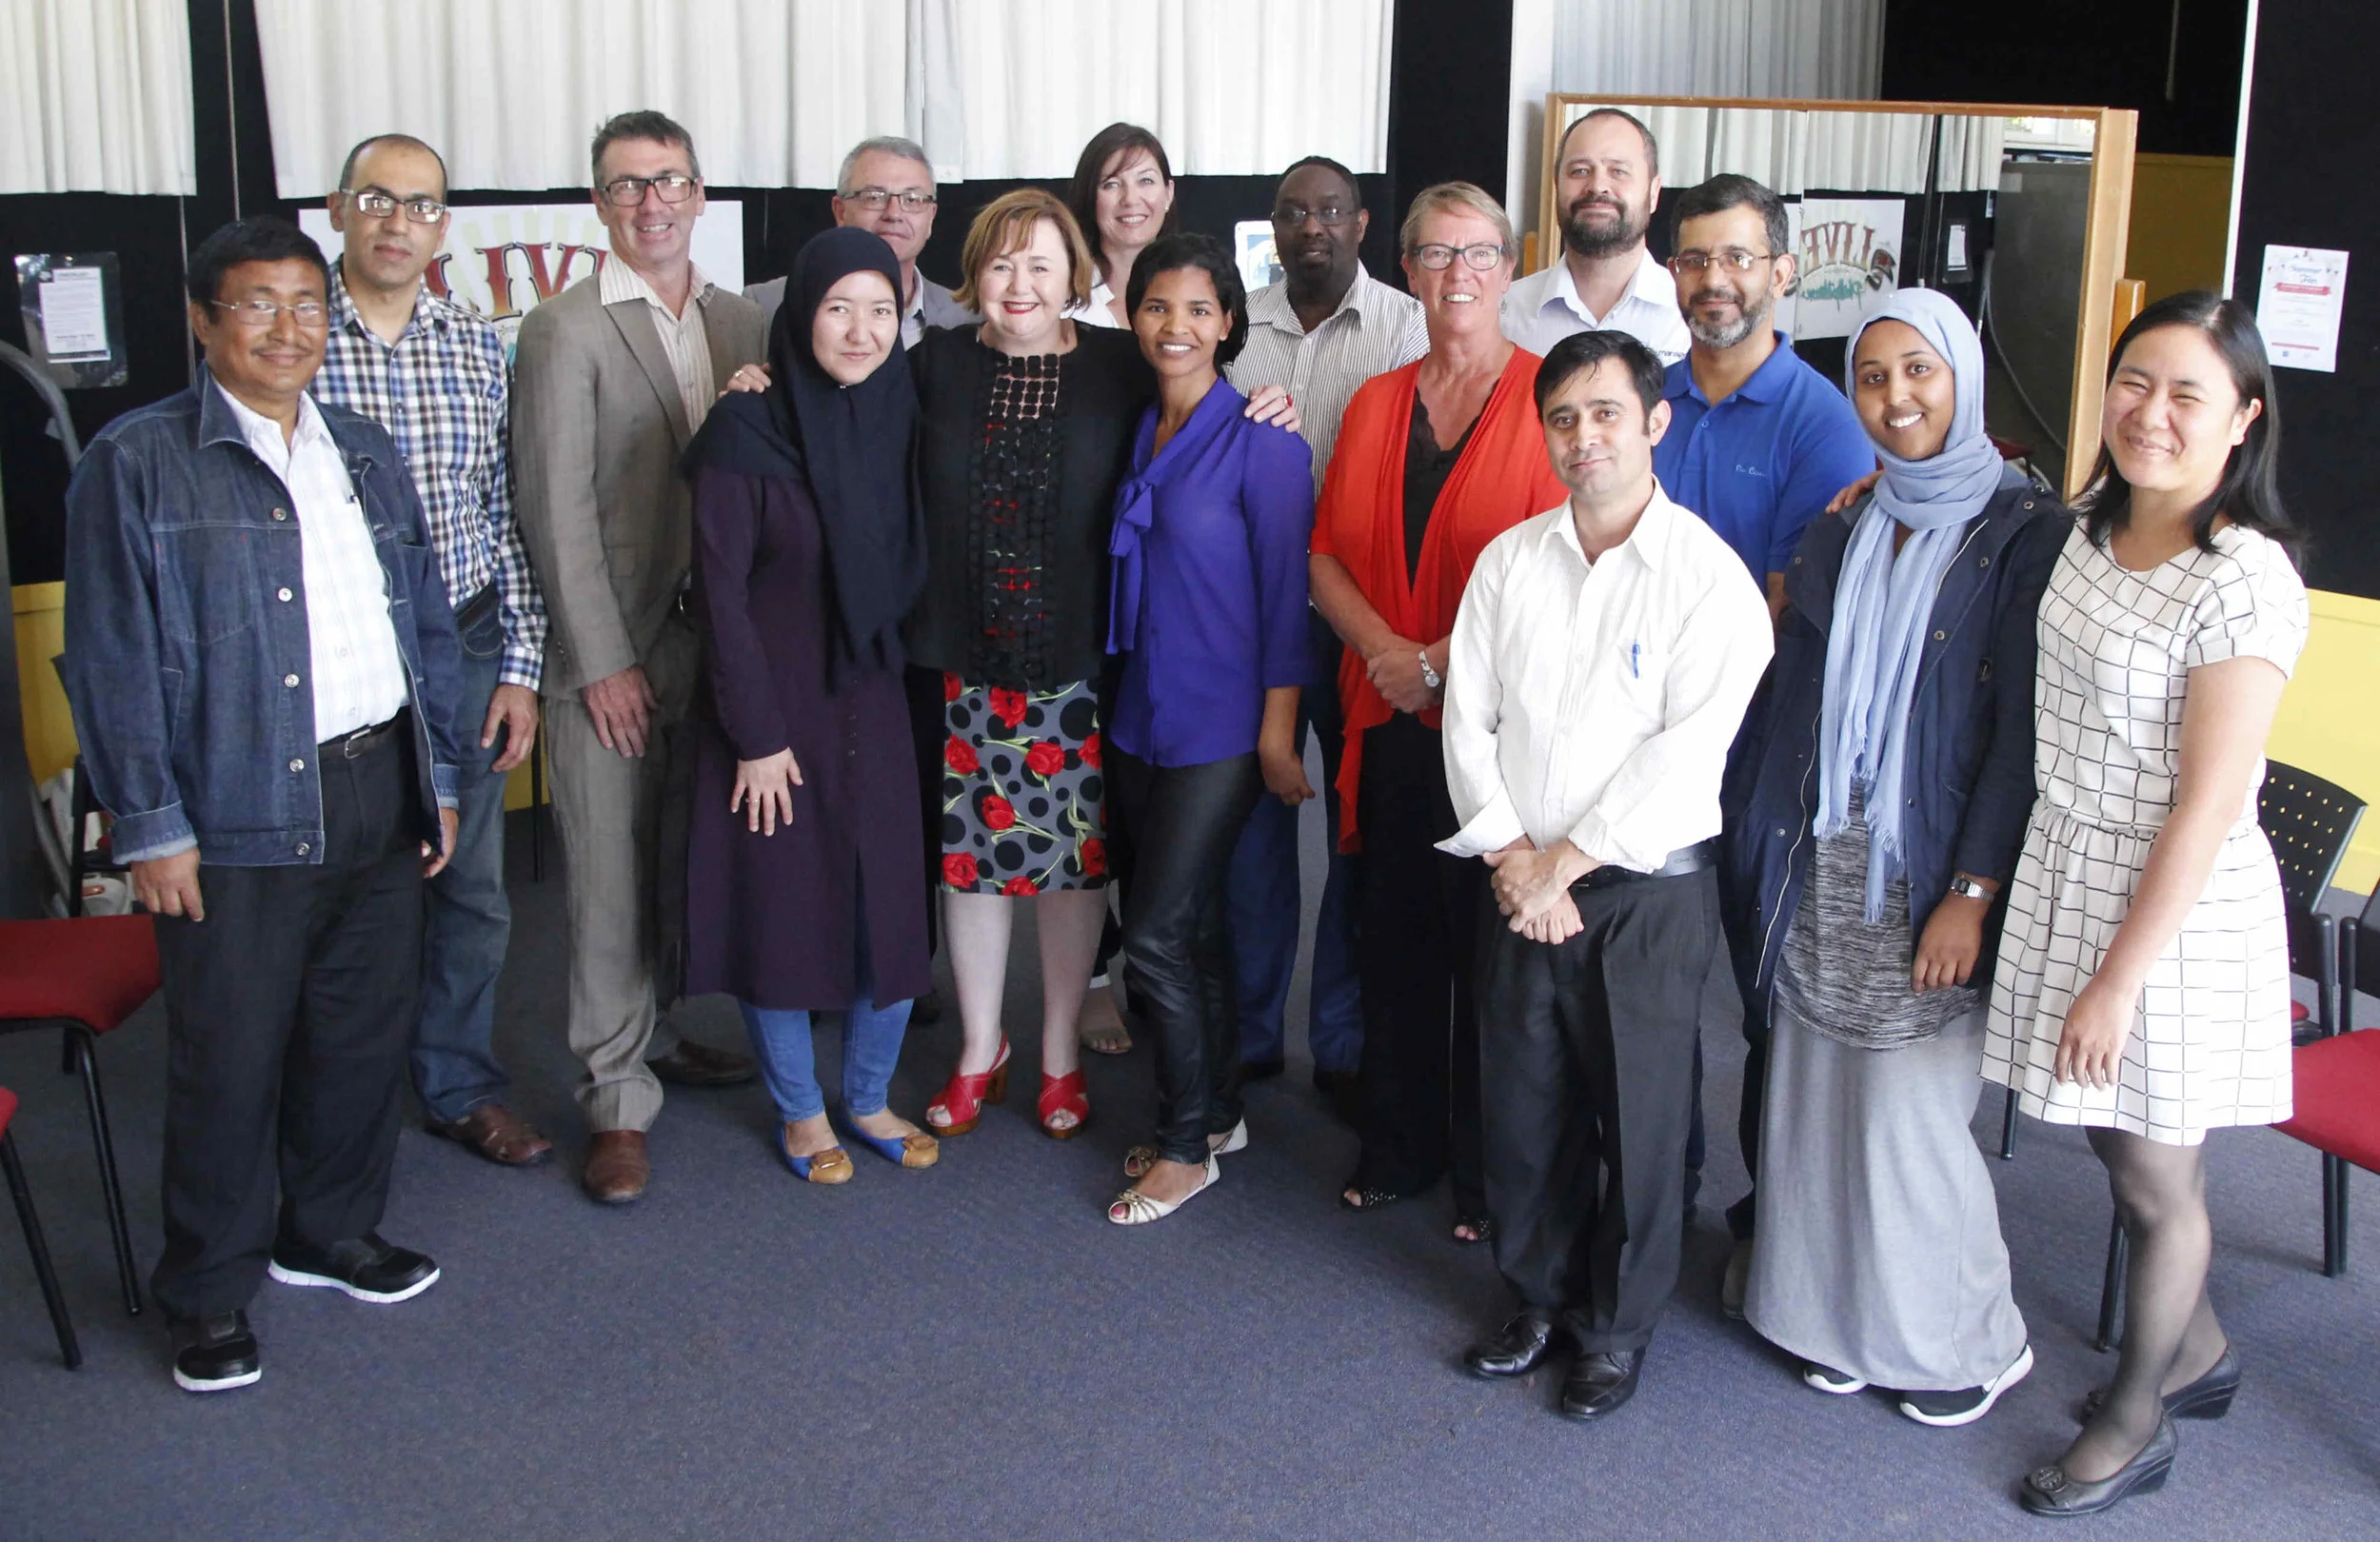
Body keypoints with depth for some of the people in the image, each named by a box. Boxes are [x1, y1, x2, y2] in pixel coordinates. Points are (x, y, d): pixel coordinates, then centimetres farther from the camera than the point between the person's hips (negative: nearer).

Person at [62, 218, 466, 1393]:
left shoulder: (366, 454, 13)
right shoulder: (137, 462, -5)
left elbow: (426, 622, 16)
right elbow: (113, 661, -7)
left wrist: (436, 775, 12)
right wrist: (151, 825, -11)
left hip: (376, 797, 6)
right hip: (238, 812, -5)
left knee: (366, 1029, 15)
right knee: (230, 1056, 3)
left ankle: (331, 1232, 35)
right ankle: (211, 1293, 20)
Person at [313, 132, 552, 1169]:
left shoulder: (478, 346, 5)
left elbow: (506, 516, 6)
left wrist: (519, 665, 3)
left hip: (463, 652, 3)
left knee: (473, 886, 12)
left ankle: (461, 1086, 29)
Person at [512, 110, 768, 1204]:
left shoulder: (741, 325, 9)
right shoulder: (564, 333, -7)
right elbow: (556, 510, -10)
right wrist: (603, 662, -12)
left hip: (715, 642, 5)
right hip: (611, 653, -5)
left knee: (684, 860, 14)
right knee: (609, 879, 0)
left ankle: (653, 1034, 32)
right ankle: (618, 1101, 9)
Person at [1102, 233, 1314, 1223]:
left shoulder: (1261, 438, -12)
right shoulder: (1136, 432, 9)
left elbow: (1285, 589, -12)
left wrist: (1277, 733, -13)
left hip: (1221, 725, -7)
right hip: (1139, 714, 7)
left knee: (1158, 936, -6)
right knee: (1189, 927, 15)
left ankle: (1189, 1146, 11)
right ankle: (1216, 1113, 29)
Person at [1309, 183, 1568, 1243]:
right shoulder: (1376, 403, 12)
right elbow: (1328, 553, 9)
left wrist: (1445, 664, -14)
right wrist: (1385, 649, -9)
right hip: (1391, 722, 5)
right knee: (1394, 941, 12)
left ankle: (1488, 1174, 19)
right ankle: (1398, 1147, 28)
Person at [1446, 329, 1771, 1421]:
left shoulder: (1708, 575, -9)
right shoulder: (1509, 560, 5)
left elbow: (1690, 749, -15)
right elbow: (1469, 715, 2)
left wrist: (1567, 860, -15)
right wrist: (1511, 858, -9)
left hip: (1646, 891, -4)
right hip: (1520, 884, 4)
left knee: (1635, 1116, 6)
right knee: (1522, 1103, 13)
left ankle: (1617, 1328, 25)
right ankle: (1540, 1297, 34)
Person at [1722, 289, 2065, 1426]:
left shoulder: (2024, 533, -7)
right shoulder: (1841, 534, 10)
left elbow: (2022, 728, -11)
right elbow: (1792, 702, 9)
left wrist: (1973, 893, -15)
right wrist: (1765, 852, 4)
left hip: (1930, 876, -5)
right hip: (1826, 865, 5)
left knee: (1909, 1108, -2)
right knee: (1815, 1100, 8)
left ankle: (1968, 1339, 18)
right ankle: (1843, 1319, 26)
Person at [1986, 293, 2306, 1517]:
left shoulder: (2244, 582, -21)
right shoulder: (2093, 531, 2)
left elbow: (2206, 810, -20)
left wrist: (2119, 978, -17)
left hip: (2175, 909, -7)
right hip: (2065, 869, 7)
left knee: (2154, 1176, 11)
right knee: (2112, 1137, 20)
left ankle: (2136, 1419, 32)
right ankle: (2198, 1351, 45)